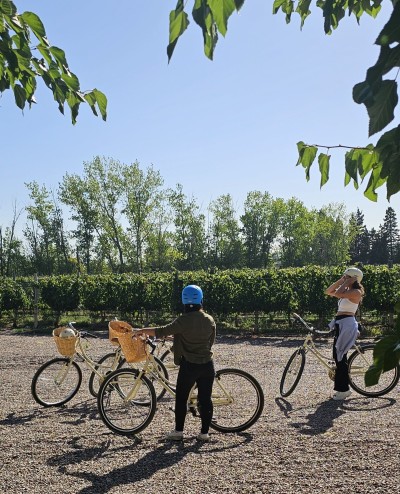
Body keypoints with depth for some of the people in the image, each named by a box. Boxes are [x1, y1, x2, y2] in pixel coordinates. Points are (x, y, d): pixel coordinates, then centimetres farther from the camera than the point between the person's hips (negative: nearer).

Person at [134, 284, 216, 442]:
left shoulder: (183, 321, -14)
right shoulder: (210, 320, 0)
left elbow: (161, 331, -15)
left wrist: (142, 331, -4)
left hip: (189, 365, -4)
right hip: (207, 365, 4)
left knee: (181, 399, 10)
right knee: (205, 399, 9)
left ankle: (178, 431, 16)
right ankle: (204, 433, 14)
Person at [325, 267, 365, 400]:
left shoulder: (356, 292, -10)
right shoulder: (346, 291, 17)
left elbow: (338, 294, -25)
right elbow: (328, 291, 15)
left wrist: (347, 282, -12)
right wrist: (340, 280, 9)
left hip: (347, 324, -10)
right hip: (340, 324, 10)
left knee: (340, 357, -7)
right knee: (337, 356, 12)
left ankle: (343, 389, 0)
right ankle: (340, 387, 20)